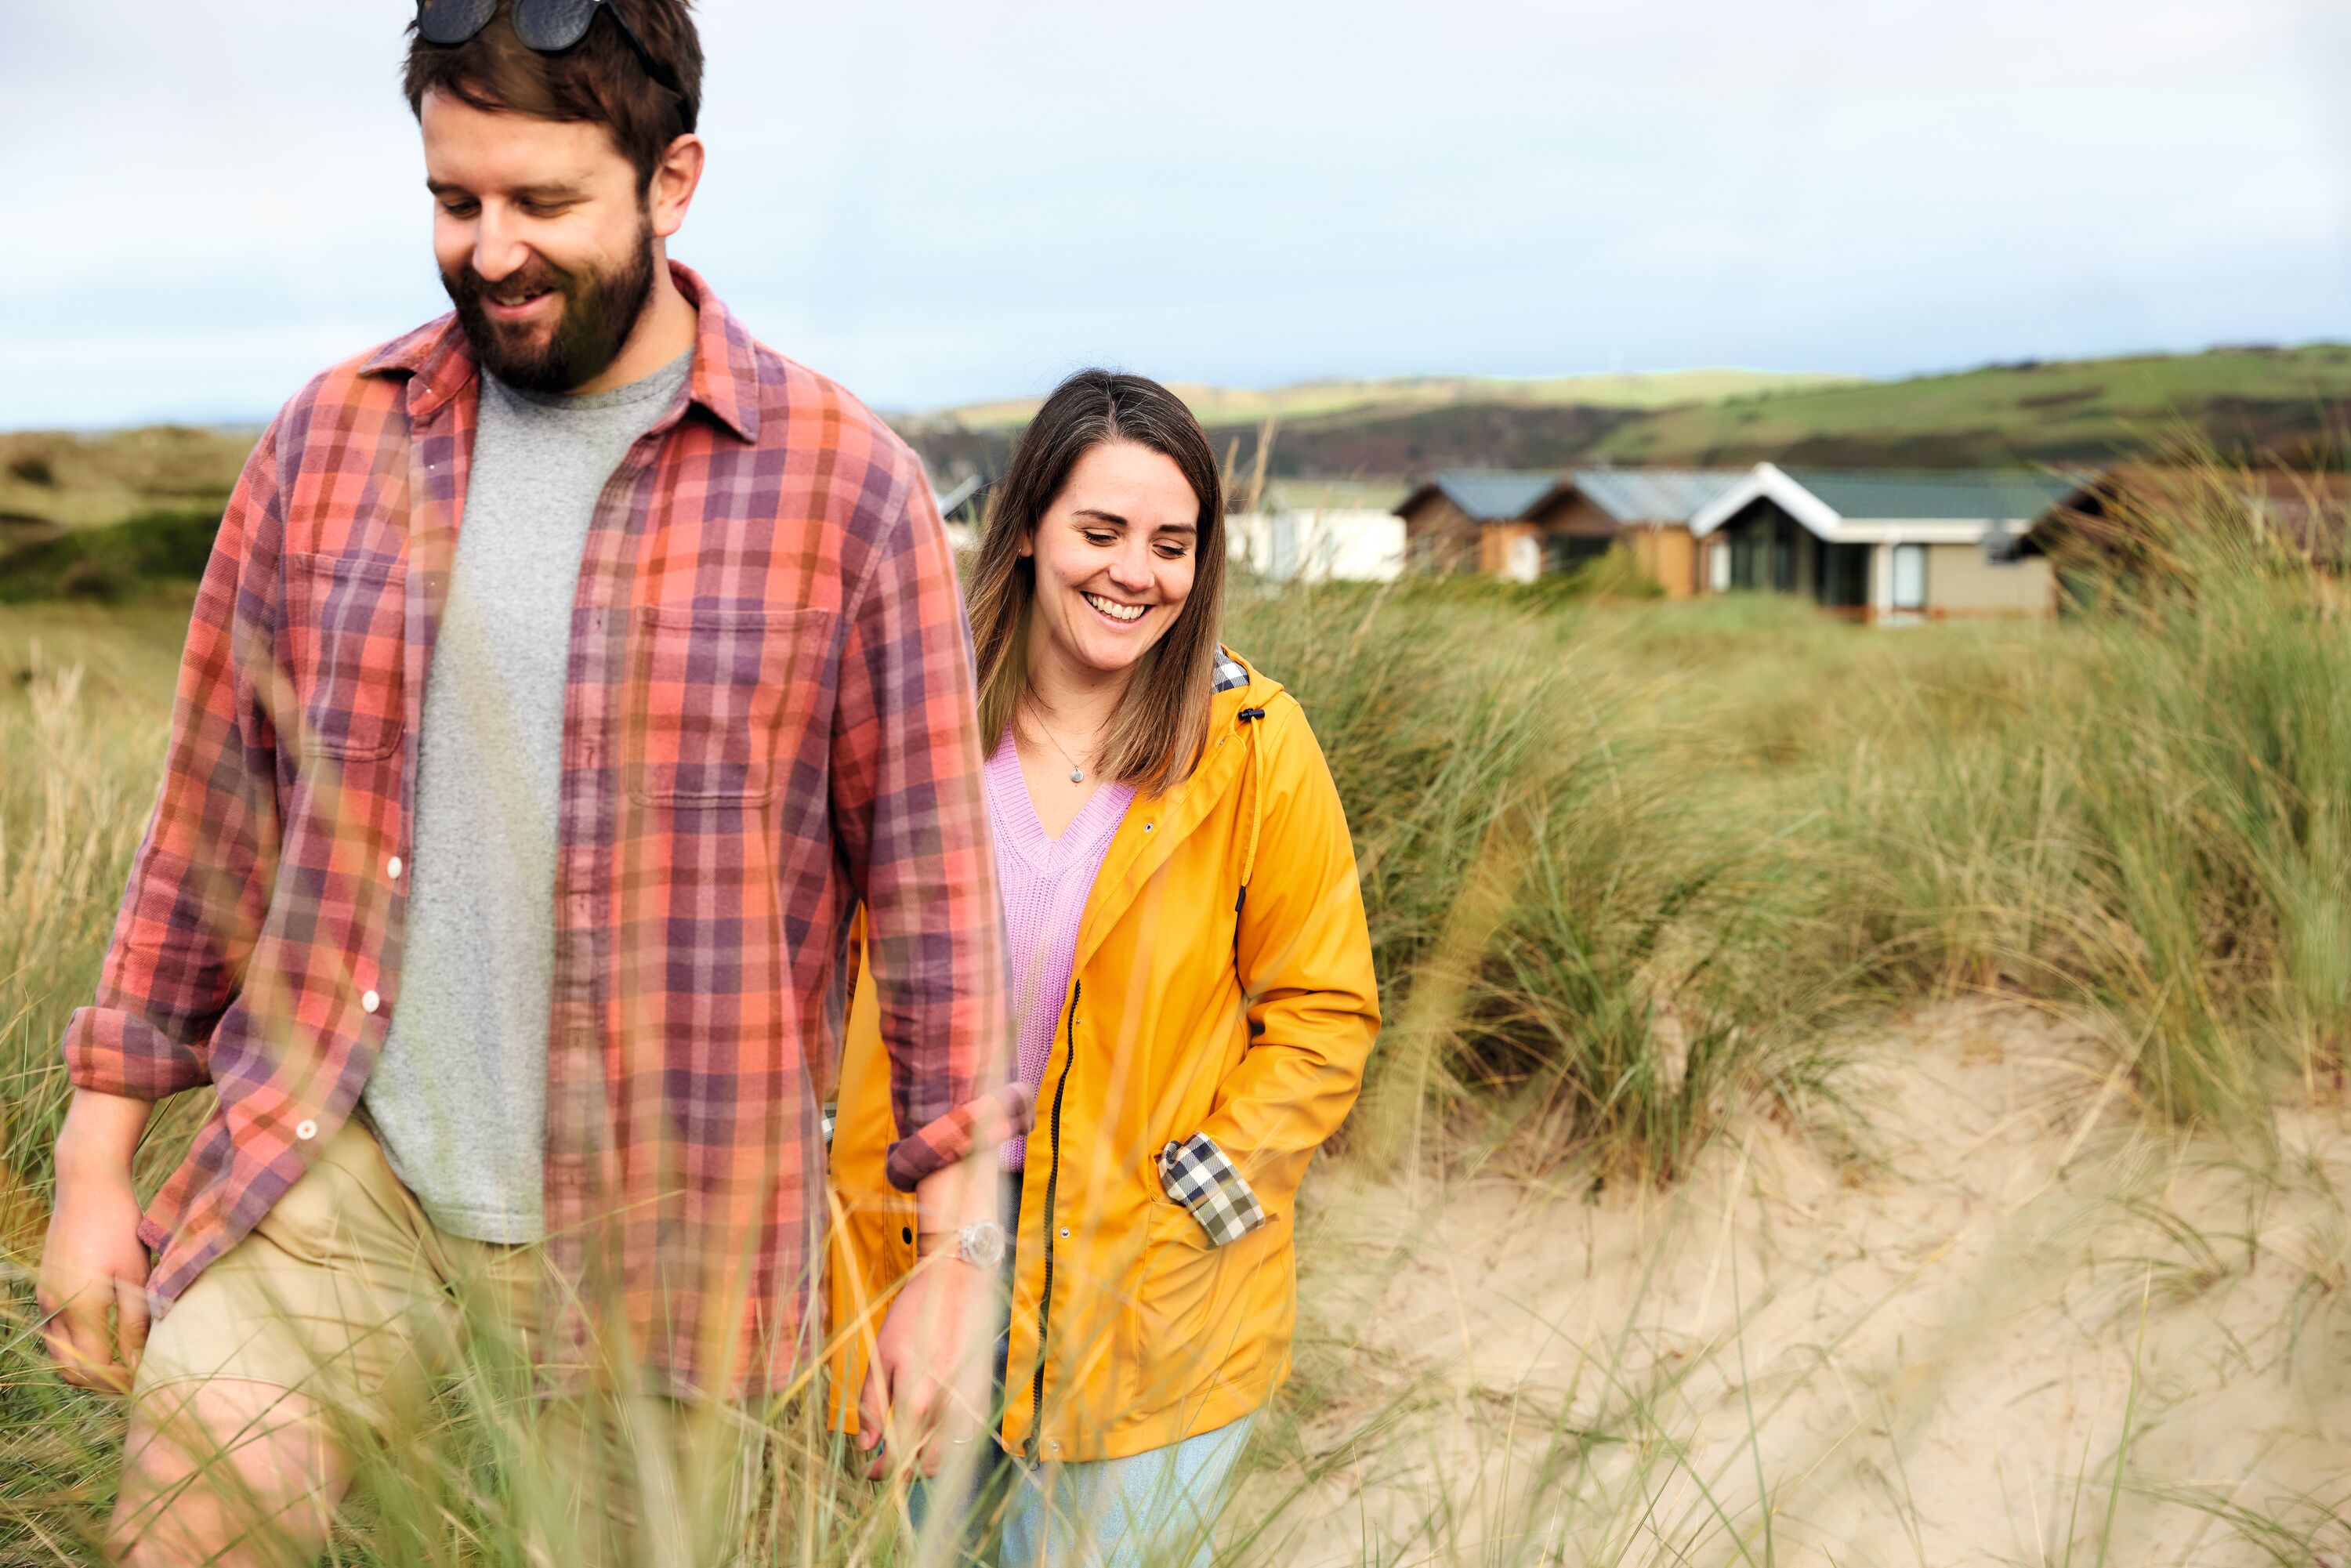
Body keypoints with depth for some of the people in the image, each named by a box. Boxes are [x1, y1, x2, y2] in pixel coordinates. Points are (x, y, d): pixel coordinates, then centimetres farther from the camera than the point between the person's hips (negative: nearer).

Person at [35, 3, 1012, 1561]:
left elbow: (930, 881, -3)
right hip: (338, 1168, 2)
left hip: (654, 1238, -2)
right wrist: (96, 1155, 11)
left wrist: (961, 1252, -4)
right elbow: (212, 819, 11)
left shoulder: (844, 485, -5)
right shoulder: (332, 440, 5)